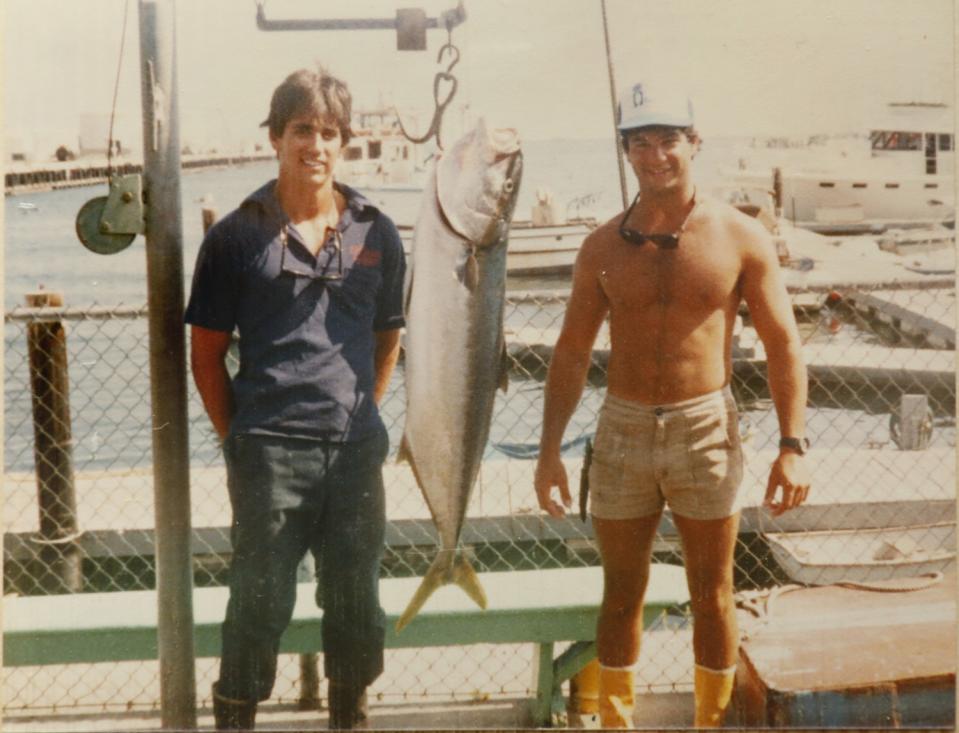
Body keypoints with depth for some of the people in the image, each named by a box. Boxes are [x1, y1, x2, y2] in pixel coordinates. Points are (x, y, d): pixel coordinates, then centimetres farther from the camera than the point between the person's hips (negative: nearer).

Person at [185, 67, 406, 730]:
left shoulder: (375, 233, 7)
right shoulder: (237, 236, -1)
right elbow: (207, 351, 3)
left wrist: (362, 412, 11)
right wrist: (237, 436, -1)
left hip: (356, 450, 3)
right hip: (270, 452, -3)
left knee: (357, 603, 13)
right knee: (260, 603, 5)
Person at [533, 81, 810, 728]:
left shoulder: (740, 238, -4)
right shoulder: (603, 247, 2)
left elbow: (783, 344, -3)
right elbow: (572, 353, 6)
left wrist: (793, 445, -10)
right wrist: (550, 449, 1)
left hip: (706, 430, -1)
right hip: (622, 431, 2)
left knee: (712, 598, 9)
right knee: (621, 597, 11)